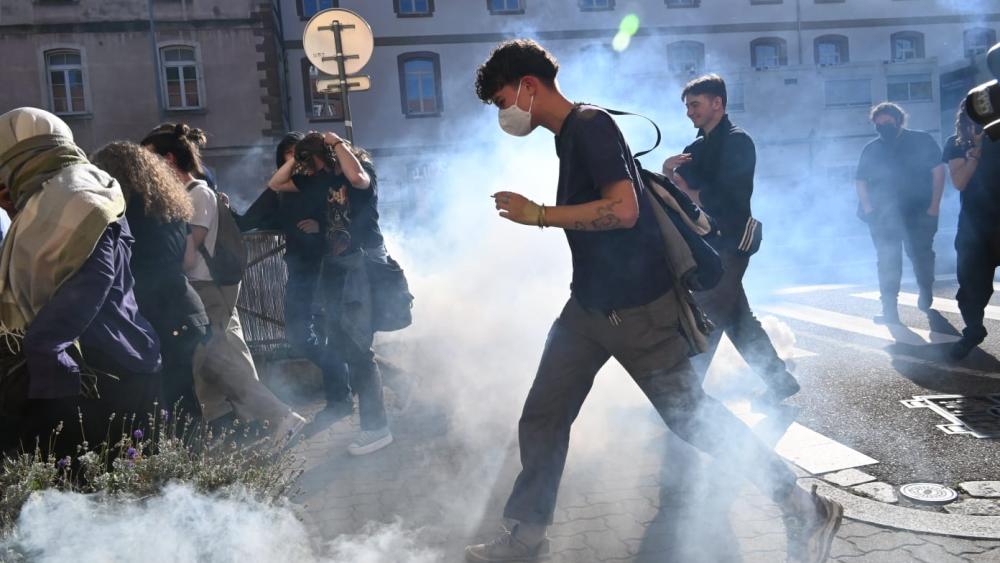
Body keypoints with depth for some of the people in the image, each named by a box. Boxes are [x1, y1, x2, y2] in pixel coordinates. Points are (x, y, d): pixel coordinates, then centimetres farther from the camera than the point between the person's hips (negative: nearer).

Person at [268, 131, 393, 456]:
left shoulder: (362, 168, -5)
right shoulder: (319, 178, 14)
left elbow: (357, 178, -30)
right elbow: (275, 185, 19)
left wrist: (338, 143, -15)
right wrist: (296, 156, 9)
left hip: (364, 263, -8)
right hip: (335, 266, 8)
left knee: (357, 347, -14)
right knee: (335, 343, 13)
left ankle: (377, 426, -9)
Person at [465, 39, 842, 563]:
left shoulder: (590, 125, -15)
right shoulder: (568, 134, 14)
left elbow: (623, 209, -27)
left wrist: (538, 214, -20)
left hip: (634, 307, -9)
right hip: (589, 304, 9)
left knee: (691, 414, 1)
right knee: (541, 418, 9)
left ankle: (806, 511, 17)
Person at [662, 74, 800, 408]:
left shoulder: (737, 142, -9)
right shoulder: (699, 147, 15)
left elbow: (726, 198, -19)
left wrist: (689, 194, -10)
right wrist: (667, 170, -11)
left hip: (728, 245, -9)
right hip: (707, 245, 9)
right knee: (738, 320, 14)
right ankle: (779, 380, 25)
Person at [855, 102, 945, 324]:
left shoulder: (922, 141, 1)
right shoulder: (871, 149, 9)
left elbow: (938, 171, -3)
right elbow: (861, 181, 10)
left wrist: (934, 205, -10)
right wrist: (868, 208, -4)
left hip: (919, 213, -2)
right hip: (883, 216, 2)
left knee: (921, 255, 7)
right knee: (888, 262, -3)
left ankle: (926, 293, 35)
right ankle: (890, 310, -3)